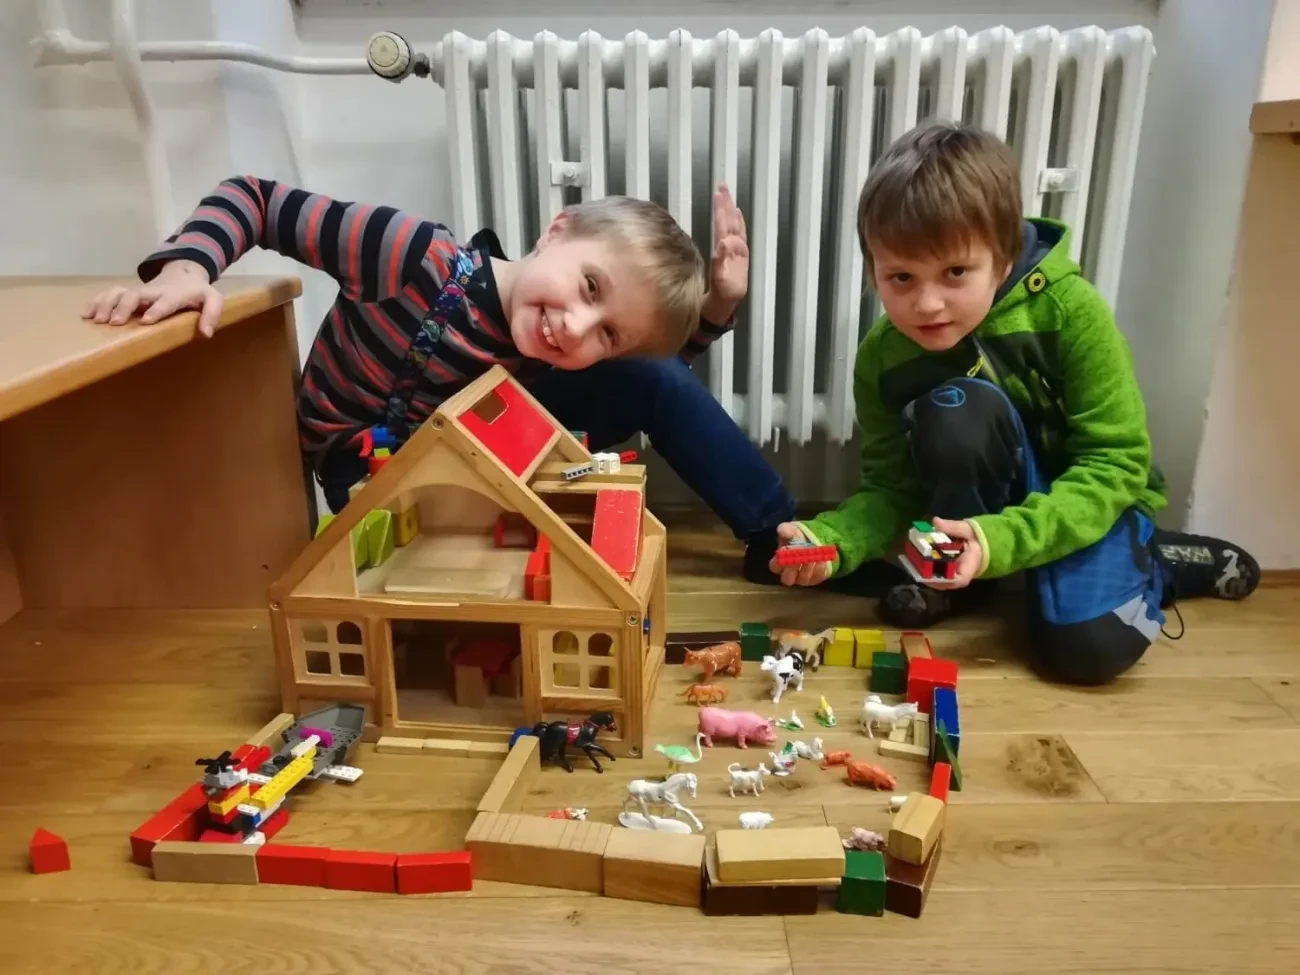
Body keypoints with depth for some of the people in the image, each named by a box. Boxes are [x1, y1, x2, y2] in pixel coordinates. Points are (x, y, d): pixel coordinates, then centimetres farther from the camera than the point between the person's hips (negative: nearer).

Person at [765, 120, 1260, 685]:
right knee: (953, 410, -31)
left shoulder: (1070, 310, -24)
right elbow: (891, 489, -10)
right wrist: (829, 538, -33)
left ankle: (1150, 564, 7)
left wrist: (1003, 541, -37)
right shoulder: (881, 357, -16)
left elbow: (1116, 460, -22)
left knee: (1086, 645, -29)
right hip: (989, 497, 2)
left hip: (1094, 500, -1)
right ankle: (955, 575, -6)